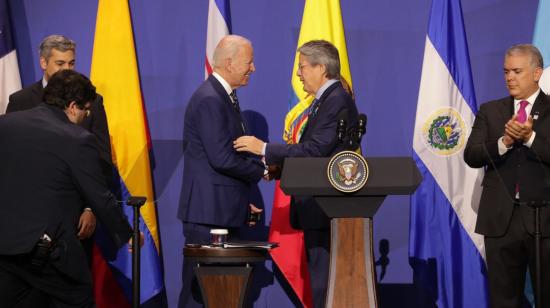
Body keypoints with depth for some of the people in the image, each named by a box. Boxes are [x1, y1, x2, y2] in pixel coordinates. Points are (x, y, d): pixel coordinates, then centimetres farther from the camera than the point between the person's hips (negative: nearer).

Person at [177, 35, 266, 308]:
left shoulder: (225, 97, 16)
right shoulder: (209, 100, -16)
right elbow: (222, 159, -22)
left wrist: (242, 201, 15)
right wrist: (262, 171, -8)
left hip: (223, 211, 10)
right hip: (208, 212, -10)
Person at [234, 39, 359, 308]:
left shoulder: (337, 101, -15)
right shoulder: (323, 101, 16)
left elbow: (315, 150, -23)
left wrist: (264, 149, -17)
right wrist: (277, 165, 5)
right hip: (318, 208, 10)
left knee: (324, 285, -9)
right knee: (319, 283, 14)